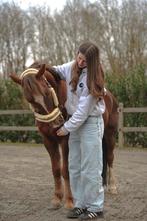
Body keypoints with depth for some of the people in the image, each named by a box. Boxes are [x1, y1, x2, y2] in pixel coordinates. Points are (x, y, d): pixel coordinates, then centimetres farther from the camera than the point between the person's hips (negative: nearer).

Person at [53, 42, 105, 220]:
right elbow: (55, 71, 21)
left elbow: (83, 110, -20)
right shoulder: (71, 67, 1)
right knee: (74, 167, 10)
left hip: (91, 124, -7)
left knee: (90, 168, -4)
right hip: (76, 122, 7)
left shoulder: (92, 79, -19)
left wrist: (67, 127, -16)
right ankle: (80, 204, 18)